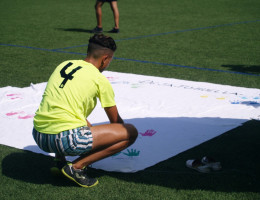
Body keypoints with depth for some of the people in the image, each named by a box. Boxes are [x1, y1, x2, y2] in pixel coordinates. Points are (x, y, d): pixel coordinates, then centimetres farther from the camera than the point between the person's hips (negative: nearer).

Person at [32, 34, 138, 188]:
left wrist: (93, 132, 41)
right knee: (131, 132, 0)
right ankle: (77, 166, -6)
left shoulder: (64, 65, 18)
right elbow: (115, 121, 13)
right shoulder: (101, 81, 0)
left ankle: (59, 158, 15)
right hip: (66, 139, -8)